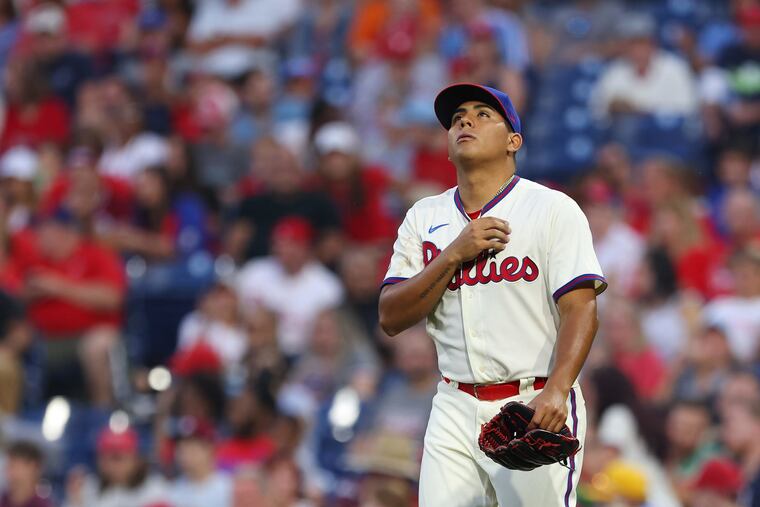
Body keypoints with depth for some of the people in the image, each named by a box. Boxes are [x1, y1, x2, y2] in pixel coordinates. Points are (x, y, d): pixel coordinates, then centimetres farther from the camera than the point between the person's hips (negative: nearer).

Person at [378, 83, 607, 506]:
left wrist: (556, 391, -26)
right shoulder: (424, 218, 13)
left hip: (537, 407, -4)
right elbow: (391, 319, 4)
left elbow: (580, 309, -10)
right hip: (455, 411, 4)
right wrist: (455, 254, -8)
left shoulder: (553, 209, 0)